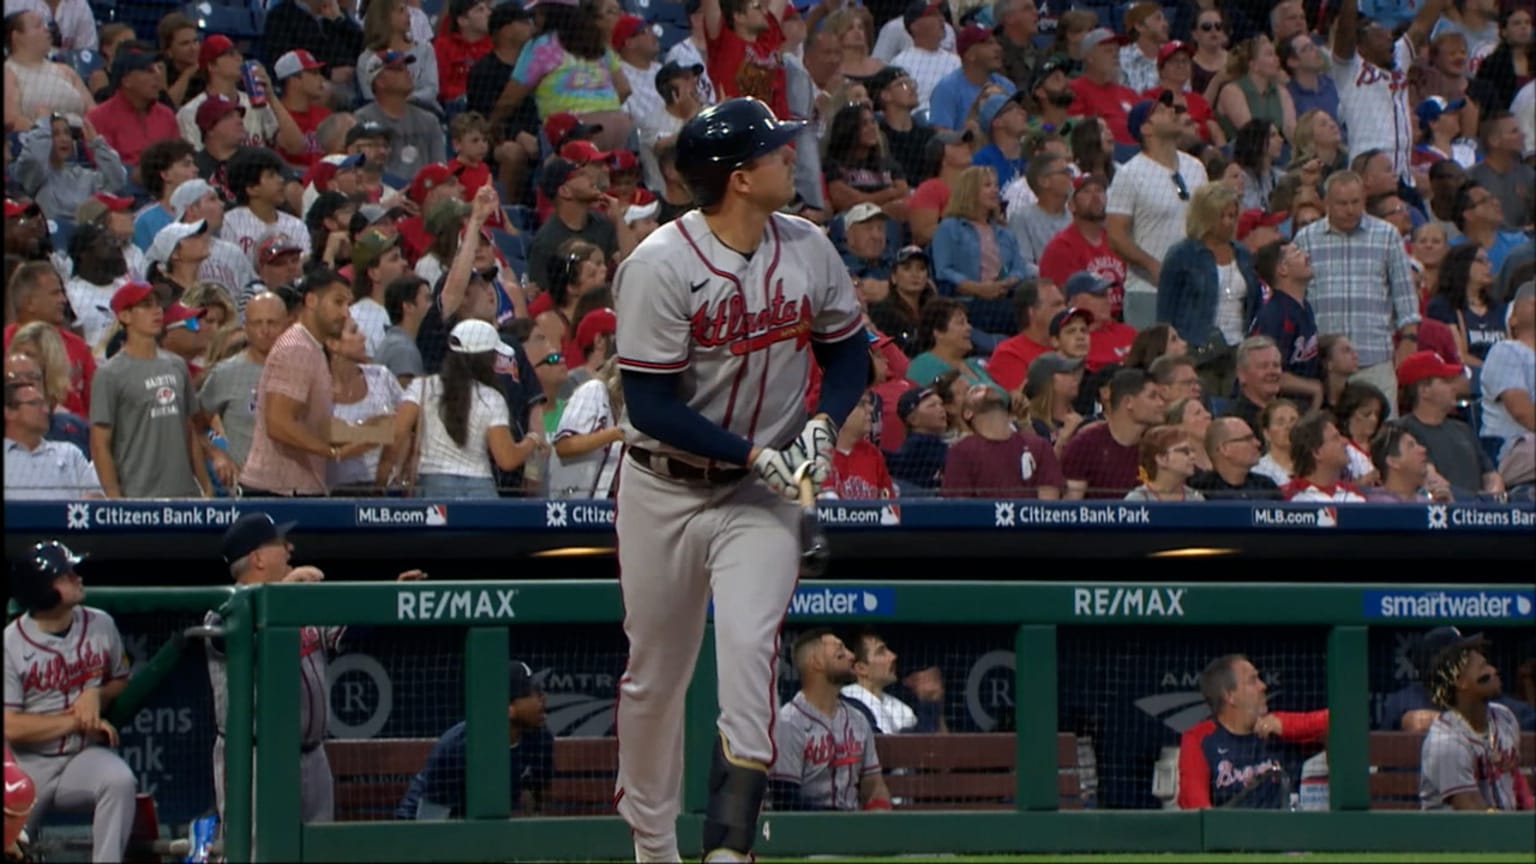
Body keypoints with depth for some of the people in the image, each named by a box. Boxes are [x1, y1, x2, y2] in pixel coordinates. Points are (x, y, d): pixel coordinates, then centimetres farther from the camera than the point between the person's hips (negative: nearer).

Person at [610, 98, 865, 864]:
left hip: (760, 495, 2)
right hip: (663, 491, -2)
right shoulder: (659, 266, -18)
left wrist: (823, 423, -8)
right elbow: (650, 405, -19)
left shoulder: (807, 250, -2)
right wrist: (753, 455, -22)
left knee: (749, 642, -19)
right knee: (654, 673, 9)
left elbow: (848, 350, 12)